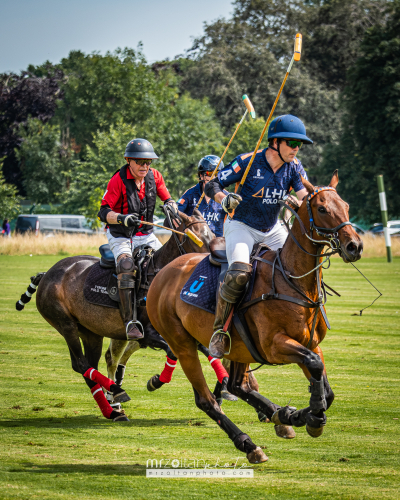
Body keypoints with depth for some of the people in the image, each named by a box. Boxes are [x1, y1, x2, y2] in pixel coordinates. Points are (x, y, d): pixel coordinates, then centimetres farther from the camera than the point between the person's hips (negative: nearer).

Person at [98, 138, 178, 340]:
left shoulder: (154, 176, -2)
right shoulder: (118, 180, -16)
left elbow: (167, 199, 10)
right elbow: (104, 212, -19)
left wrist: (171, 209, -15)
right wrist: (123, 219, -38)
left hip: (145, 234, 6)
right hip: (120, 235, -5)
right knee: (126, 265, -31)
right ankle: (130, 322, -35)